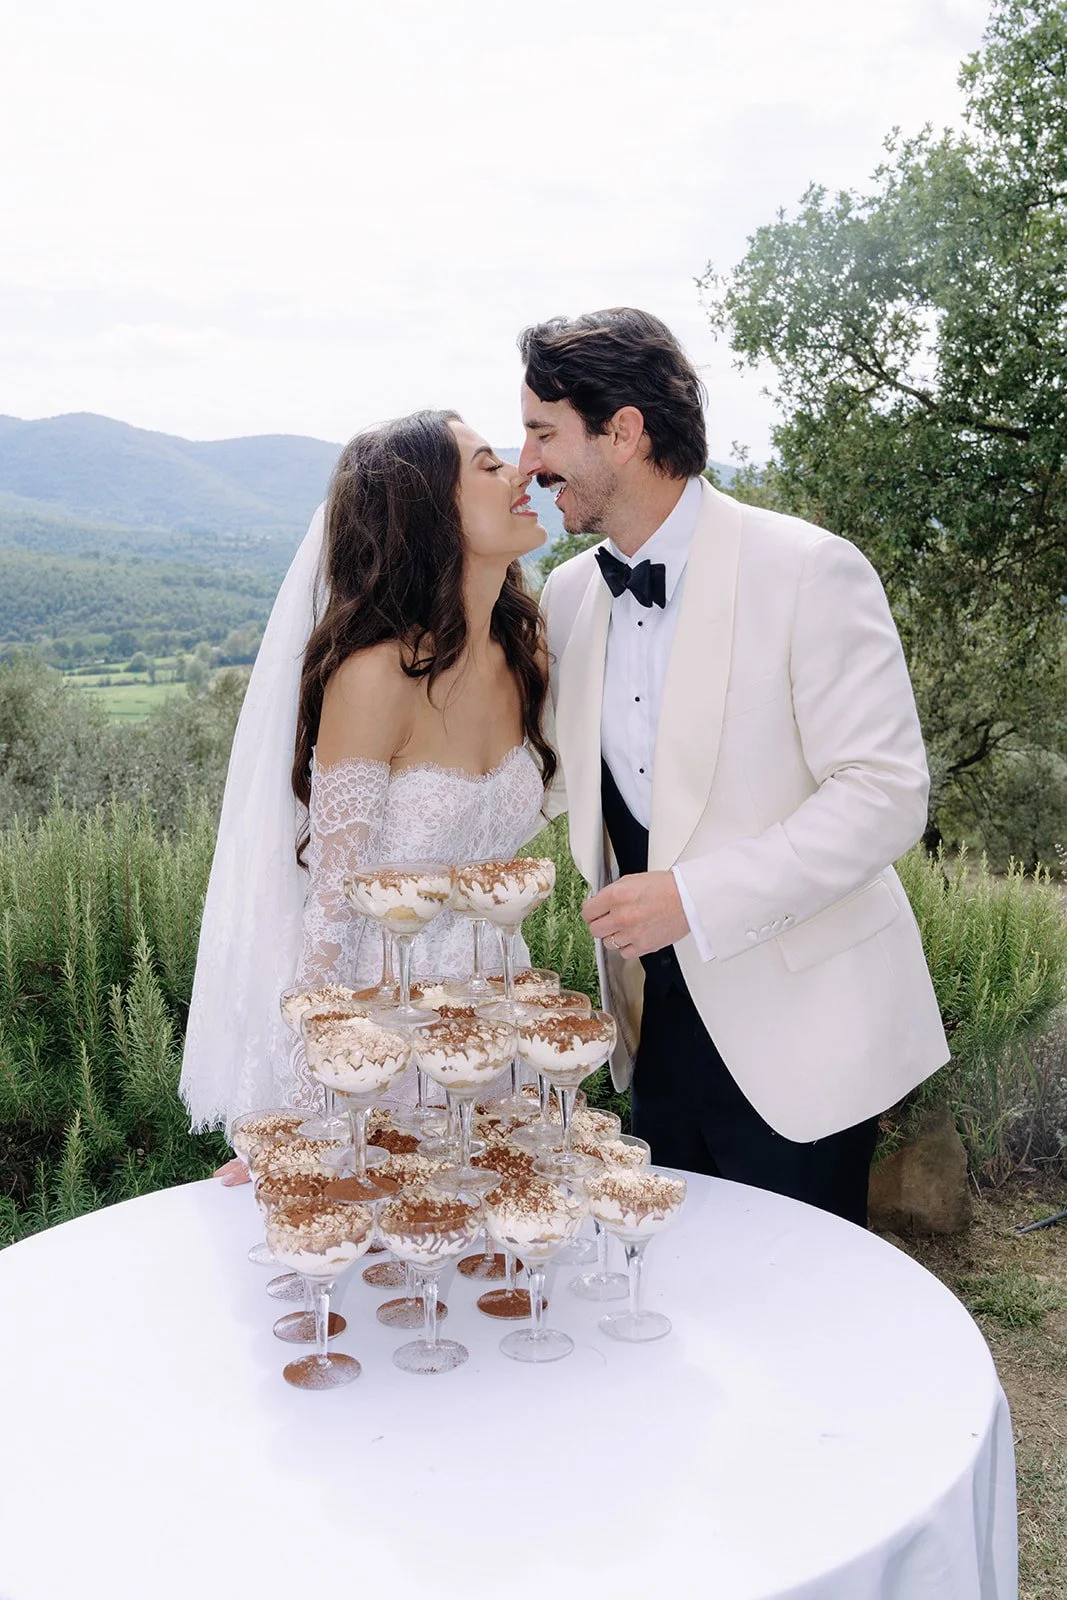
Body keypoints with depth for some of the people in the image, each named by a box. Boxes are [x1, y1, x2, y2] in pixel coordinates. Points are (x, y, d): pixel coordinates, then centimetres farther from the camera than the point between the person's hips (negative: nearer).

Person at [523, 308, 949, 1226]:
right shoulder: (570, 596, 5)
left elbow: (887, 794, -19)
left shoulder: (809, 572, -15)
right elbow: (549, 781, 15)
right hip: (660, 1020, 6)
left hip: (794, 1030, -6)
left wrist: (696, 896, -24)